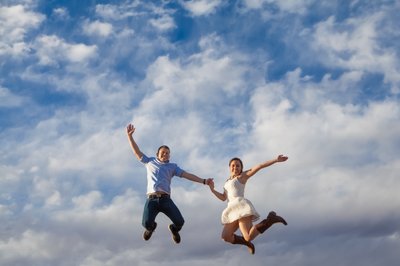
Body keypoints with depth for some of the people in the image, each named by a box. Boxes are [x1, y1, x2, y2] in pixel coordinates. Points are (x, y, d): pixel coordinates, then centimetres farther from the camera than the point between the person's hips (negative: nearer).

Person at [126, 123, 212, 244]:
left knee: (180, 222, -14)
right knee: (146, 223, -22)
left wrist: (203, 181, 4)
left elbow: (187, 175, 15)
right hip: (152, 199, -1)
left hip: (165, 199, 1)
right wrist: (129, 135, 11)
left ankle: (174, 229, 27)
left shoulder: (172, 166, 24)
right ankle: (151, 227, 20)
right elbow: (137, 151, 21)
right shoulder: (150, 162, 24)